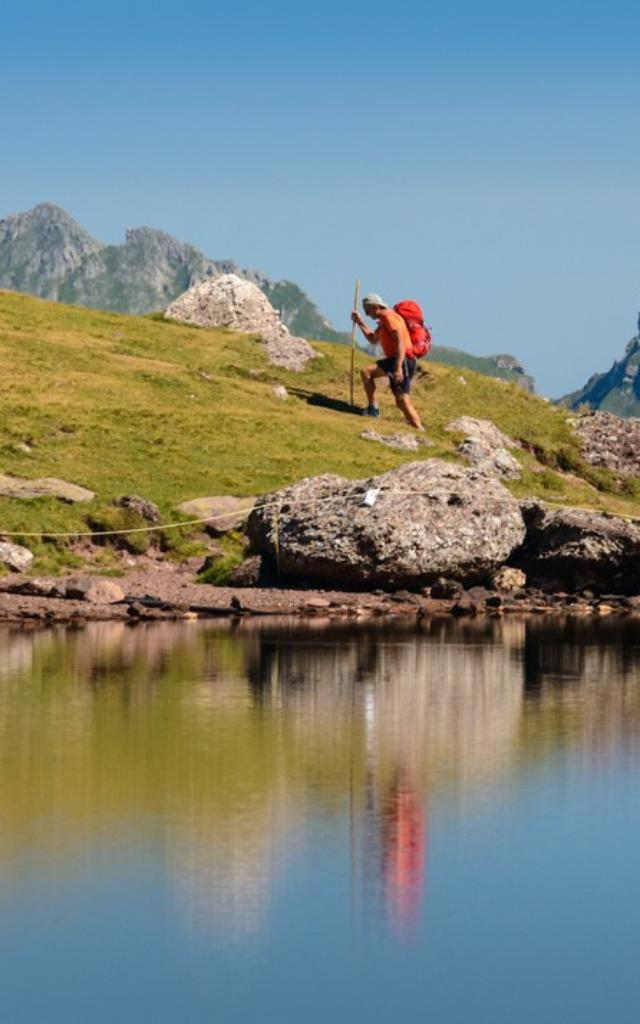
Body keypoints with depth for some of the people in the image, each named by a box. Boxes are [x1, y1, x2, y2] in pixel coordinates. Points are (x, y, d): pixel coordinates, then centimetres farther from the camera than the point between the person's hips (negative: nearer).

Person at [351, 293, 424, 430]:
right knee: (401, 402, 8)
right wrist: (360, 322, 34)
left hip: (402, 360, -10)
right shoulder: (383, 320, 23)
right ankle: (419, 430, 7)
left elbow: (400, 342, -19)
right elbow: (373, 340, 39)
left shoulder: (389, 316, -8)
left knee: (366, 372, -16)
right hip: (396, 361, 10)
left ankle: (373, 408, -15)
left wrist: (398, 367, -28)